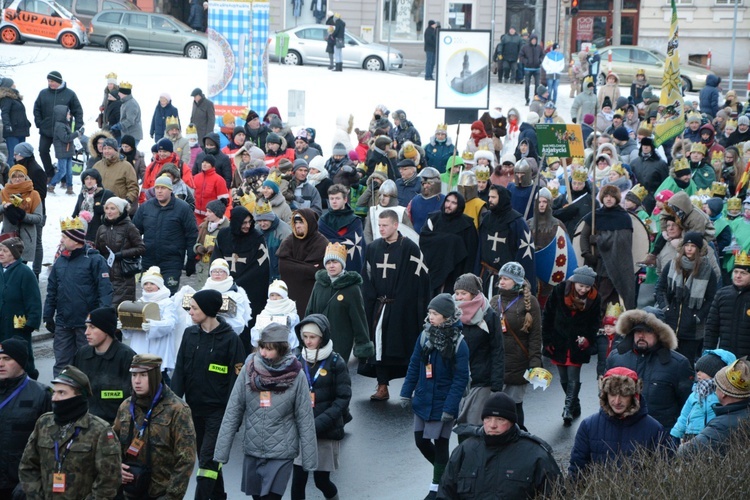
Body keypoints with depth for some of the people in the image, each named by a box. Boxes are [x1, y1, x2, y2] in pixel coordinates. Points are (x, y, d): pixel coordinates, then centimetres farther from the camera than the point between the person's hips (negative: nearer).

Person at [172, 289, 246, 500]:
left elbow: (237, 377, -10)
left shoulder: (229, 338, -10)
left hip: (218, 410, -5)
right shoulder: (190, 334, 5)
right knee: (207, 457, 15)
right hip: (194, 407, 5)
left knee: (208, 459, -9)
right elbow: (180, 370, 6)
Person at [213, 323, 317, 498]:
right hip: (252, 451, 3)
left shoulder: (296, 375, -10)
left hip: (281, 453, -3)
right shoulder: (248, 370, -6)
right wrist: (221, 451, -5)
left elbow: (305, 420, -6)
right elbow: (232, 413, -3)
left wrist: (309, 459, -5)